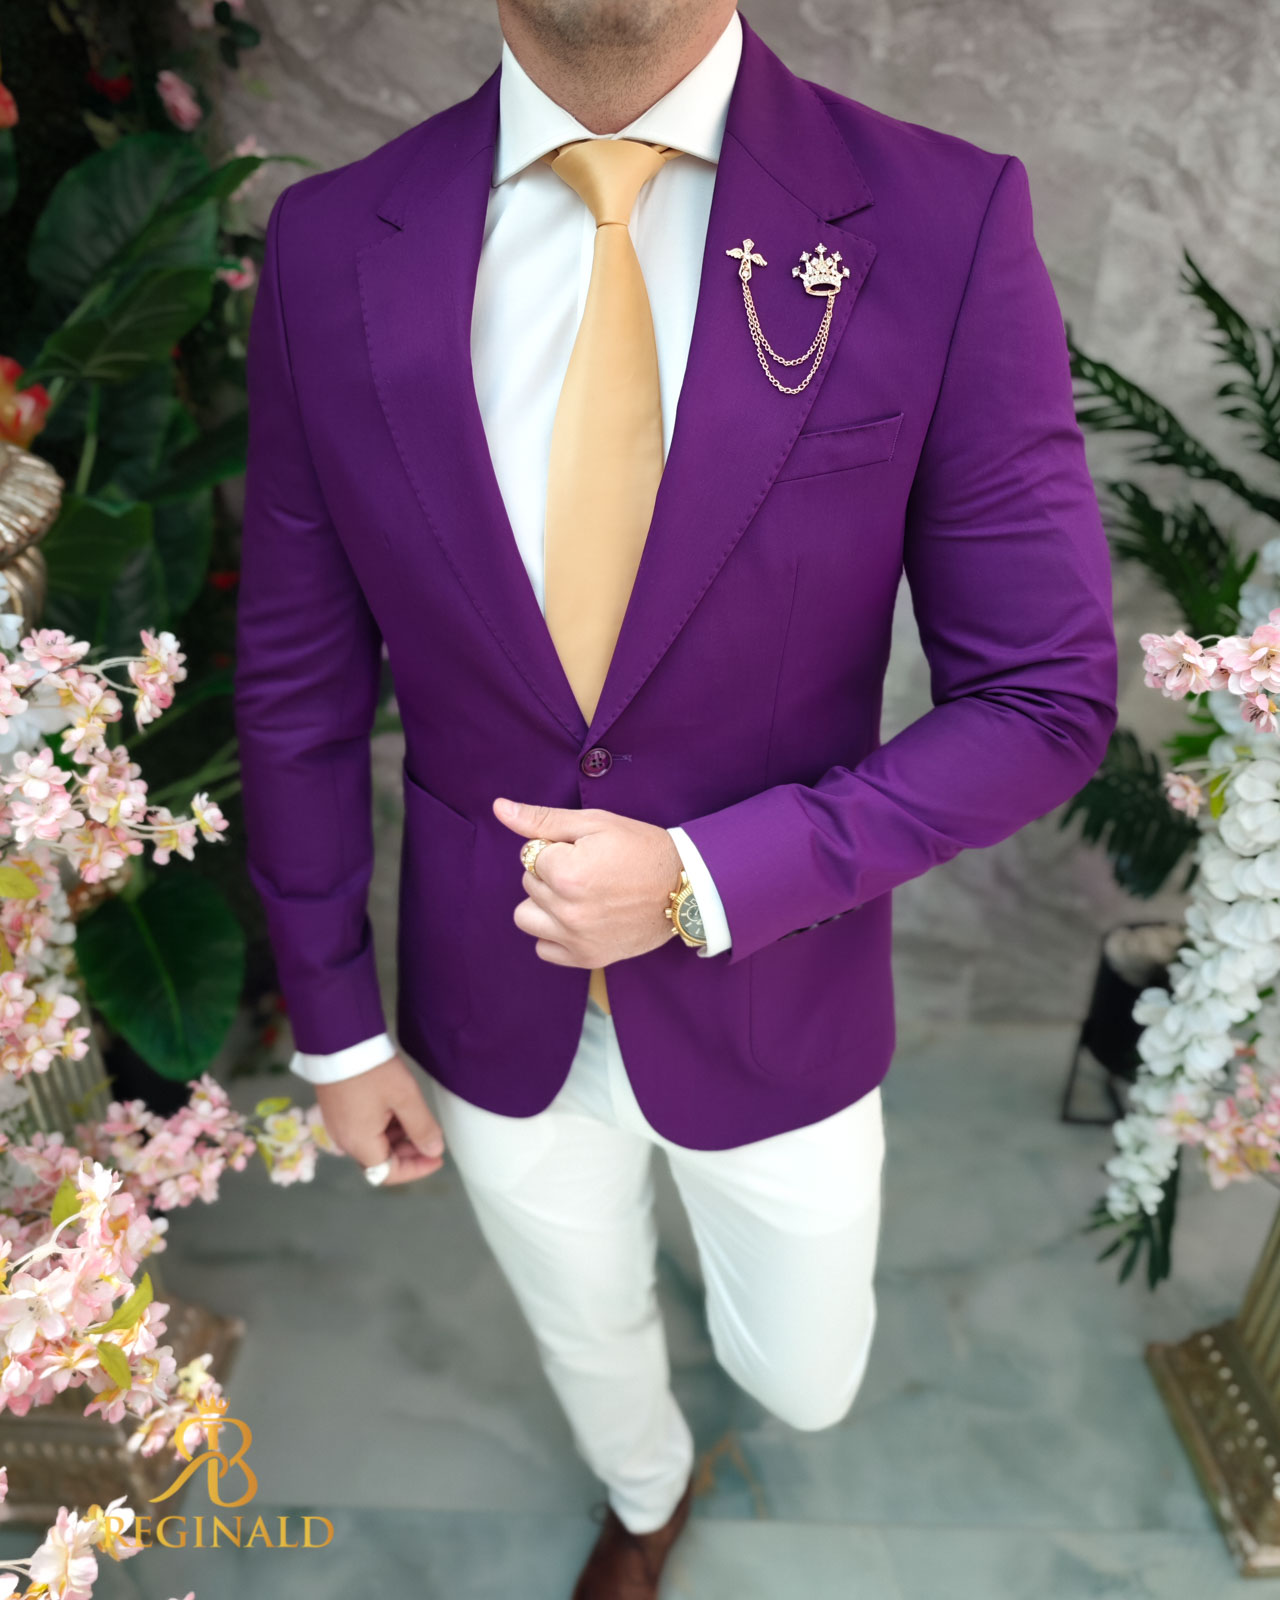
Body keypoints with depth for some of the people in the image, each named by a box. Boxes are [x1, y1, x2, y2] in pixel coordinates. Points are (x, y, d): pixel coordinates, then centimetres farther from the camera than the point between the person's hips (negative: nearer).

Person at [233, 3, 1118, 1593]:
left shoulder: (945, 225, -18)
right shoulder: (329, 247, -11)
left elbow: (1043, 703, -13)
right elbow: (299, 684, -4)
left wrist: (706, 883, -23)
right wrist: (334, 1026, 2)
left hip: (773, 1008, -1)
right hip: (494, 1012, 2)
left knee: (803, 1382, 24)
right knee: (589, 1341, 29)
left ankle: (754, 1230, 61)